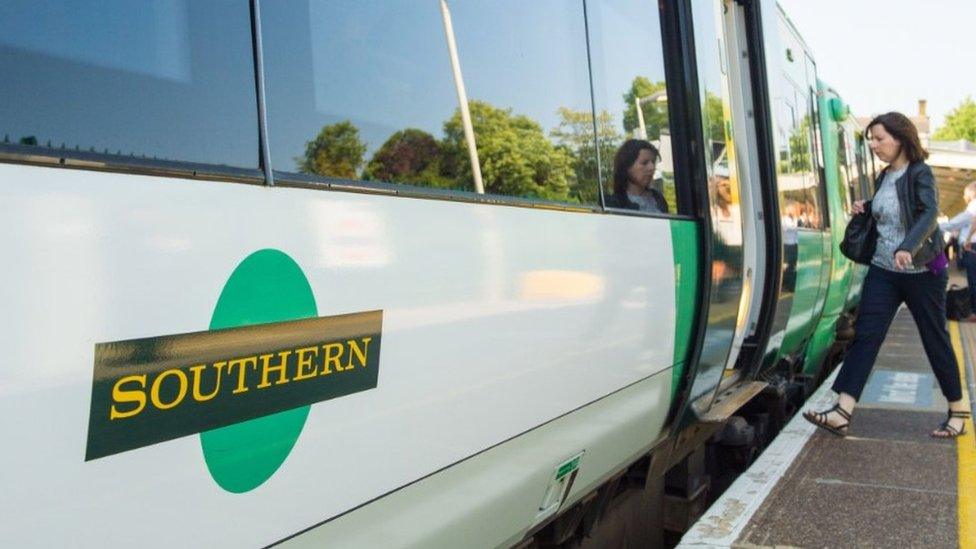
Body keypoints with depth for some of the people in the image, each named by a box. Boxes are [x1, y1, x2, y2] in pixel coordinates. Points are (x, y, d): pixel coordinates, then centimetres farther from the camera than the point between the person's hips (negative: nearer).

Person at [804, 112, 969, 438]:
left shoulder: (920, 173, -10)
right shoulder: (883, 178, 9)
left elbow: (930, 213, -26)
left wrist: (908, 247, -42)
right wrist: (866, 208, 5)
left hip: (922, 271, -6)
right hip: (883, 270, 6)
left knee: (935, 340, 6)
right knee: (865, 336, -4)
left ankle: (958, 412, 25)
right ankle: (842, 413, -9)